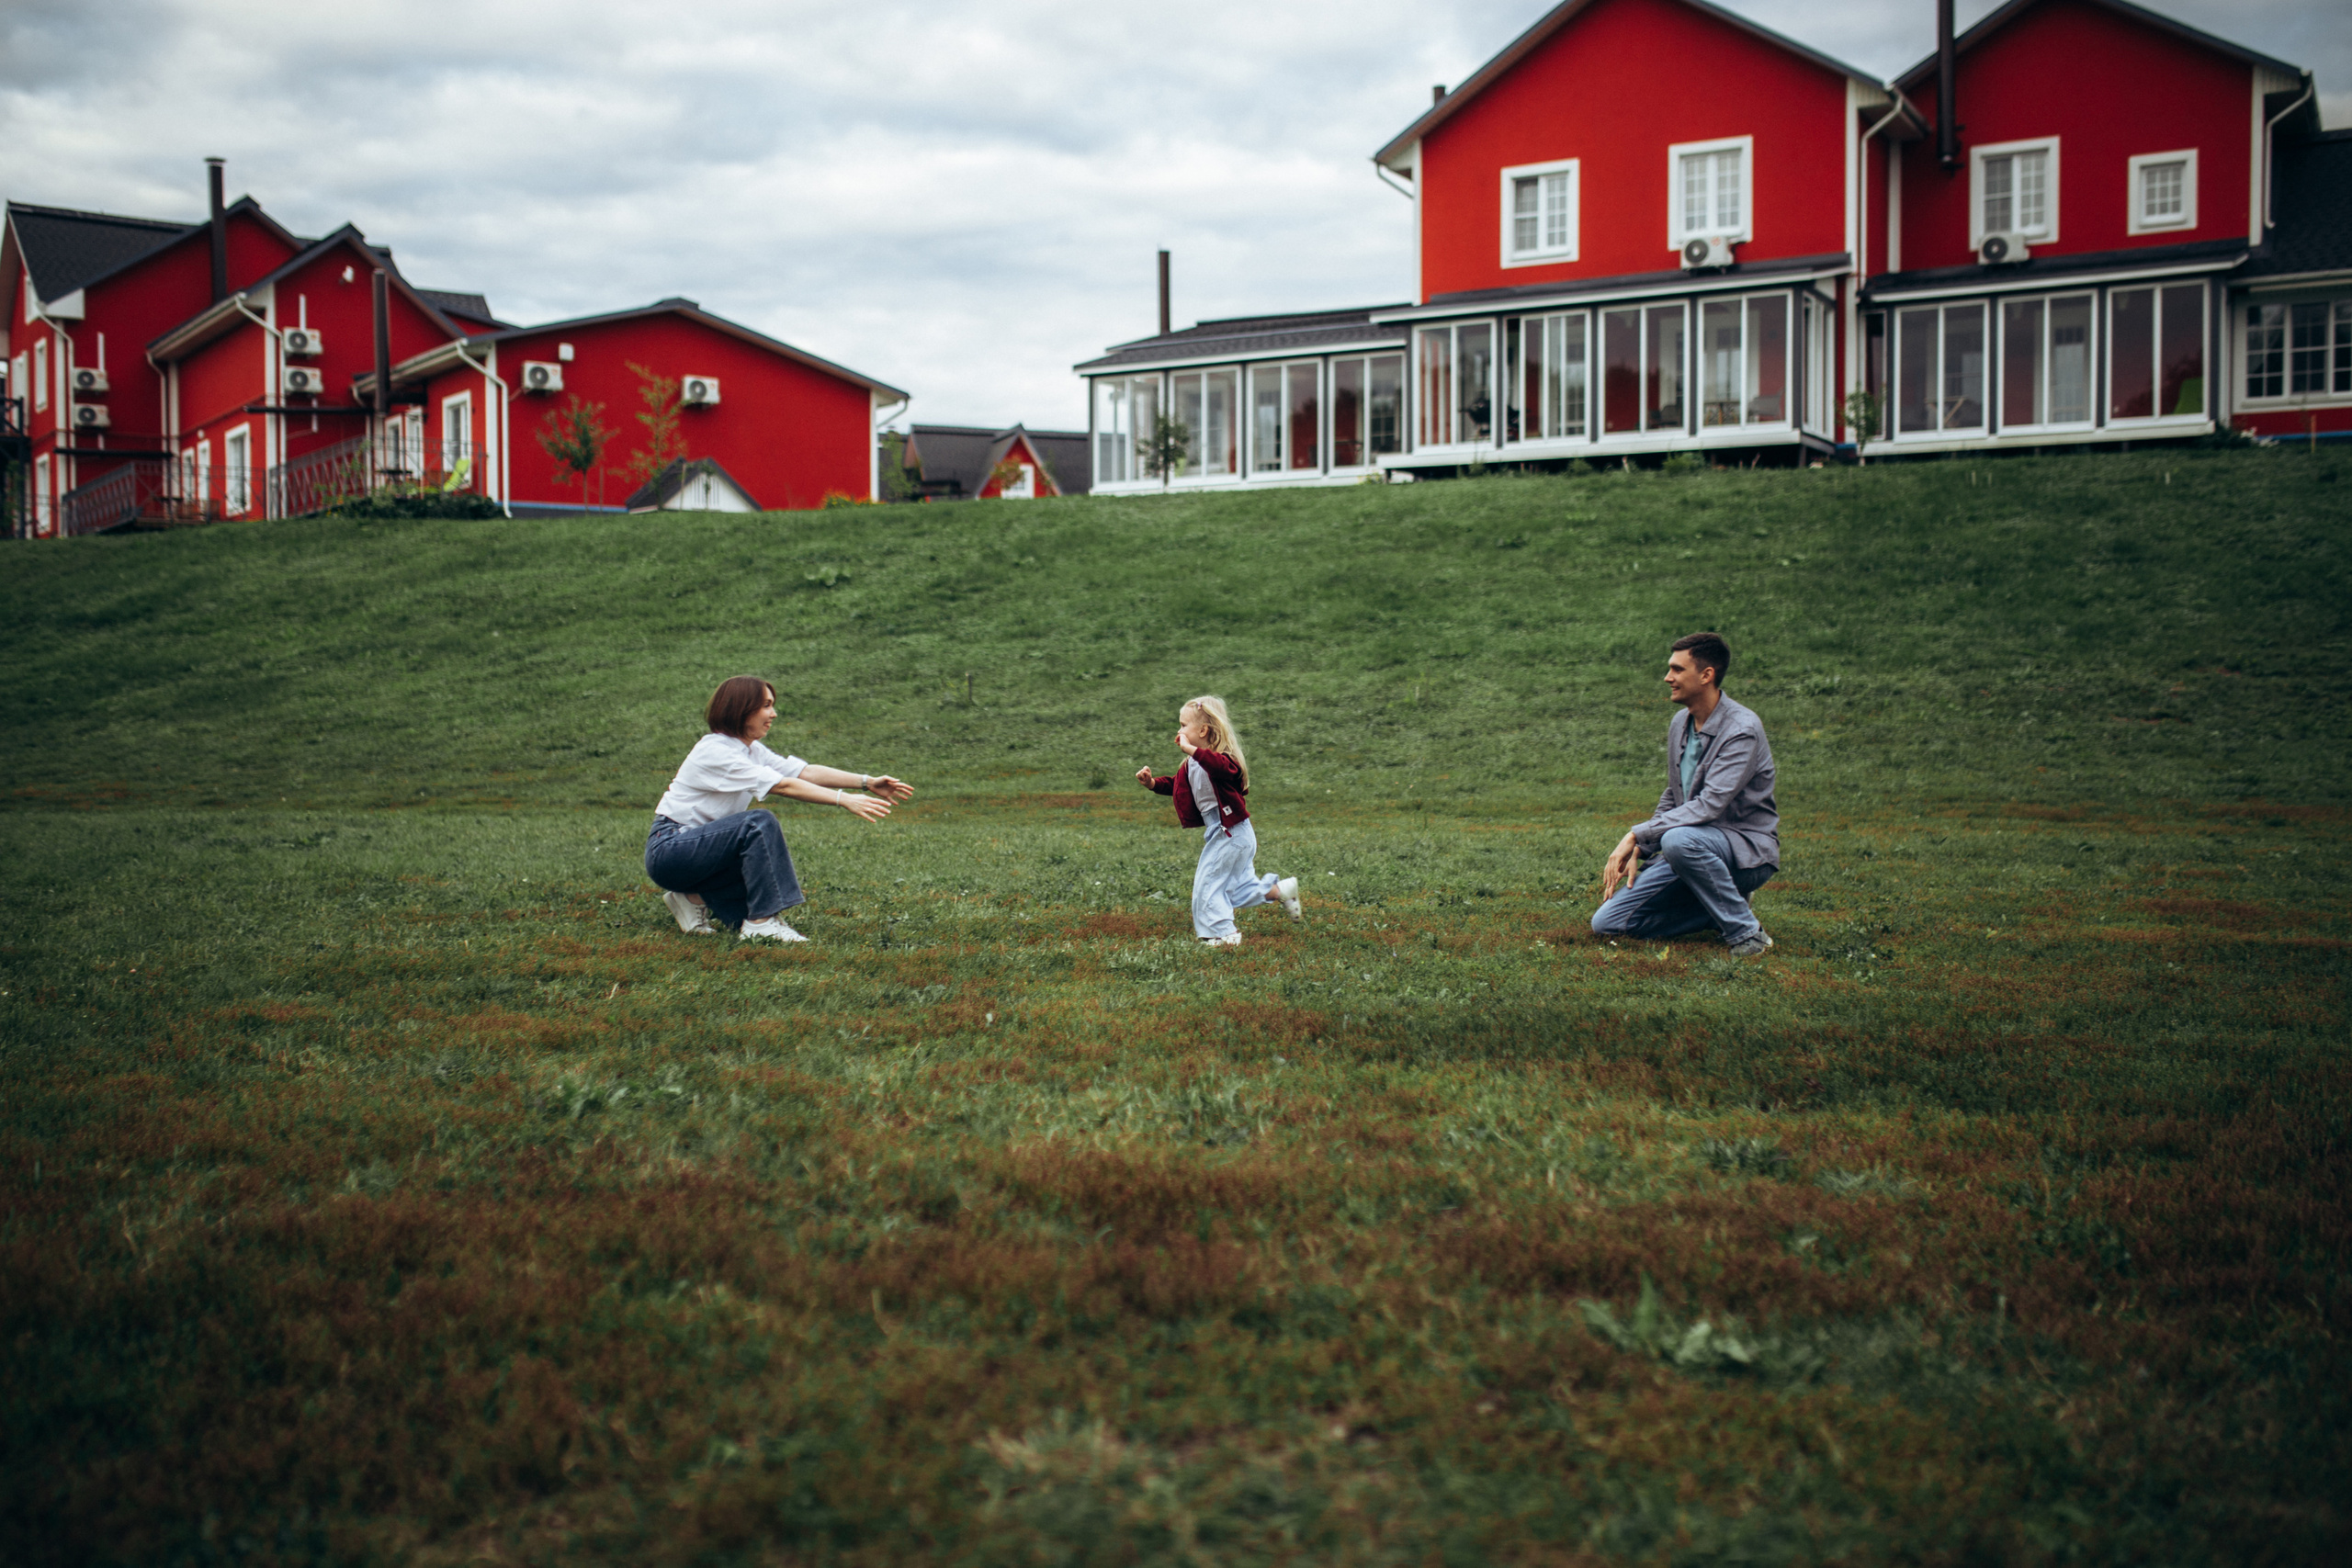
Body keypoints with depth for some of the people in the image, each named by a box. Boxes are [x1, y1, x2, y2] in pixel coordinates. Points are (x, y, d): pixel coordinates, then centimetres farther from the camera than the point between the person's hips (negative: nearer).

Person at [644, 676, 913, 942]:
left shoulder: (751, 750, 7)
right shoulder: (715, 752, -21)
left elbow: (805, 771, -4)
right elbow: (783, 786, -29)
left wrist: (867, 782, -16)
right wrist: (844, 800, -35)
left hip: (701, 845, 9)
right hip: (668, 848, -9)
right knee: (760, 823, -28)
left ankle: (696, 897, 10)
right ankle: (761, 922, -24)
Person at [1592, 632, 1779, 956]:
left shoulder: (1742, 729, -18)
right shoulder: (1680, 723, 9)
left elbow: (1709, 805, -26)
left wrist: (1637, 836, -27)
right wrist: (1638, 850, 5)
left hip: (1748, 850, -8)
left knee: (1679, 840, -41)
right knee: (1606, 923, -6)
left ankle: (1747, 931, -20)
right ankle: (1723, 907, 7)